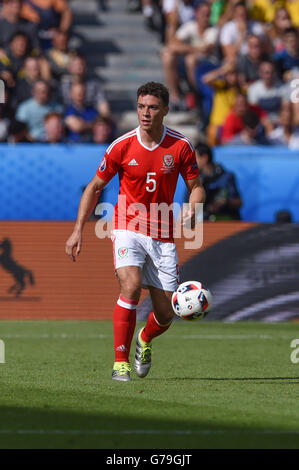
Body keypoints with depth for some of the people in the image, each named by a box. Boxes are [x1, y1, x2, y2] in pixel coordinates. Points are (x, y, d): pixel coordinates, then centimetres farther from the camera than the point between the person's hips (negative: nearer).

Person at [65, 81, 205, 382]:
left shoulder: (181, 146, -6)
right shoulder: (122, 146, -7)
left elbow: (196, 187, 5)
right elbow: (95, 187, 4)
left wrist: (192, 210, -18)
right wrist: (78, 230, -2)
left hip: (162, 235, 2)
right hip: (128, 227, -2)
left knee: (165, 314, 1)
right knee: (131, 286, -27)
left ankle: (145, 339, 38)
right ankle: (121, 363, -20)